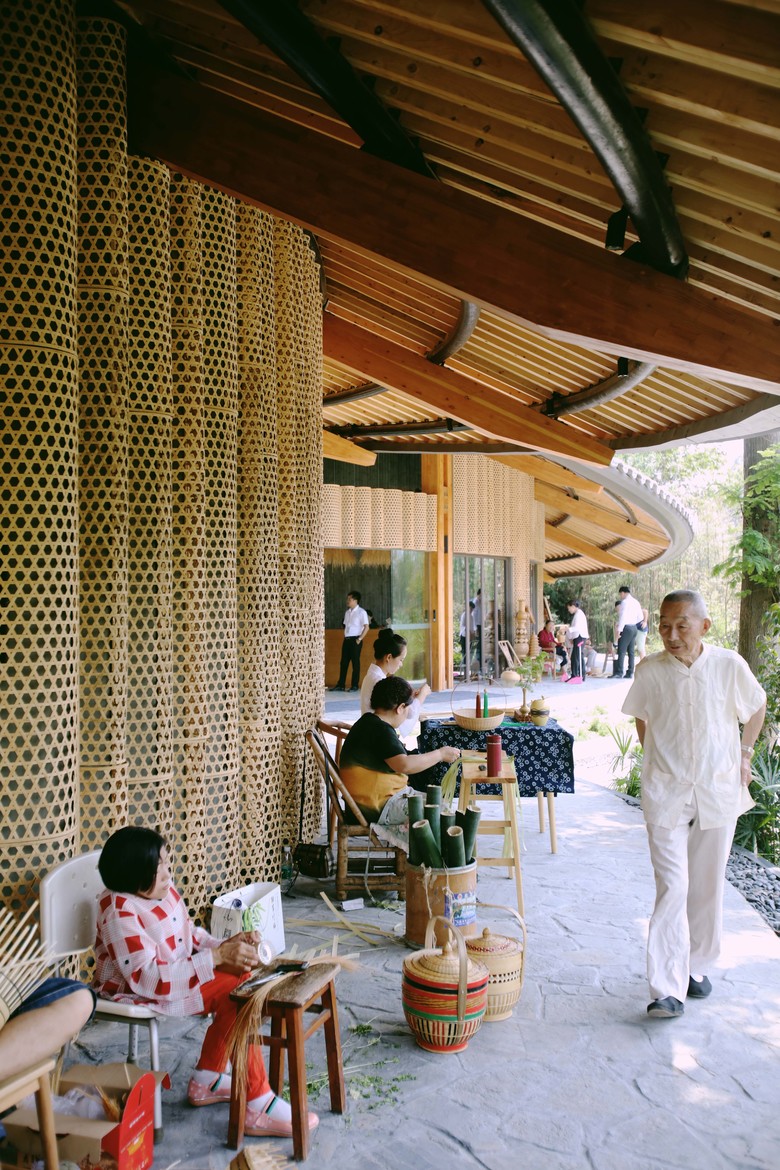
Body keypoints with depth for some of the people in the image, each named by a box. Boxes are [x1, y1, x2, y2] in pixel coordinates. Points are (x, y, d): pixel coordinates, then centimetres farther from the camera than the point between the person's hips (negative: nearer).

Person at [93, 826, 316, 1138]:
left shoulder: (164, 890, 0)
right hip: (134, 994, -9)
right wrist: (216, 957, -32)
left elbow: (190, 935, 10)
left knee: (240, 977, -8)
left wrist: (226, 944, -10)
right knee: (236, 994, -20)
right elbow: (148, 979, -31)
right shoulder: (120, 913, -26)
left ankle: (206, 1080, 7)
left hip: (174, 972, 9)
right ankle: (259, 1107, -15)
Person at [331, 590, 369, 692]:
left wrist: (359, 639, -14)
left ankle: (355, 686, 6)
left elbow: (366, 627, -11)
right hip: (346, 639, 7)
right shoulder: (347, 612, 14)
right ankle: (341, 685, 10)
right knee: (343, 662, 6)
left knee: (355, 662, -1)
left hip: (355, 640, -7)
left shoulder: (361, 612, -7)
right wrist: (345, 637, 9)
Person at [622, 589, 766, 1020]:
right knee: (672, 887, -7)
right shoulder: (650, 671, -8)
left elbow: (756, 705, 11)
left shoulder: (729, 666, -9)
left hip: (718, 791, 1)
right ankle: (667, 989, -4)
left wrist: (744, 755, 11)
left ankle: (696, 965, 32)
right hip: (666, 795, -1)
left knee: (707, 885, 13)